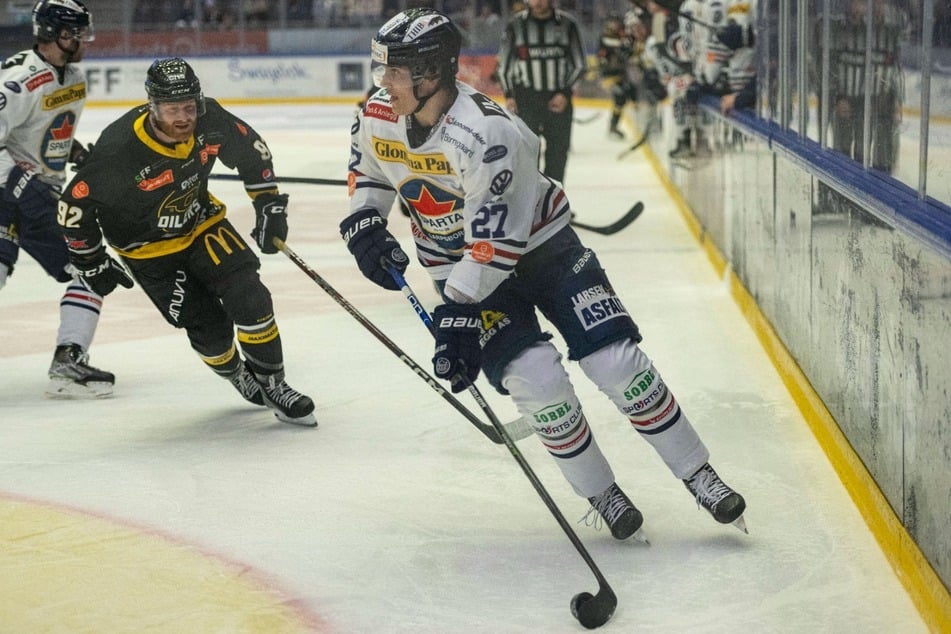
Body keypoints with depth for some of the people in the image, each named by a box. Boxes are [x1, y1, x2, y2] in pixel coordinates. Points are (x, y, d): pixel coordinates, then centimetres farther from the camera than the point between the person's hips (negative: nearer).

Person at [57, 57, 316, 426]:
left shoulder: (211, 122, -22)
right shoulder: (120, 150, -33)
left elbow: (251, 150, 0)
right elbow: (75, 206, -20)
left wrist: (269, 204, -3)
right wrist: (91, 262, -10)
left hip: (201, 222, 4)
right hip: (148, 247, -3)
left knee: (250, 299, -13)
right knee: (209, 327, -8)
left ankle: (271, 383, 6)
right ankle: (241, 379, 24)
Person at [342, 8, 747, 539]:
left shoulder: (486, 133, -32)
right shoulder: (378, 119, -11)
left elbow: (496, 242, -31)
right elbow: (368, 169, 14)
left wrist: (457, 315, -31)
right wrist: (363, 221, -3)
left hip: (542, 248, -4)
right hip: (463, 270, 4)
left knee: (618, 363, -11)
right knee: (536, 378, -17)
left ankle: (700, 477, 7)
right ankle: (602, 496, 3)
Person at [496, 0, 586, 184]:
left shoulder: (567, 24, 0)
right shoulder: (516, 24, -1)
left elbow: (580, 64, 5)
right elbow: (504, 63, 7)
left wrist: (565, 94, -6)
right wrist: (509, 95, -2)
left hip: (558, 100, 1)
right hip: (525, 98, -1)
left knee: (558, 151, 7)